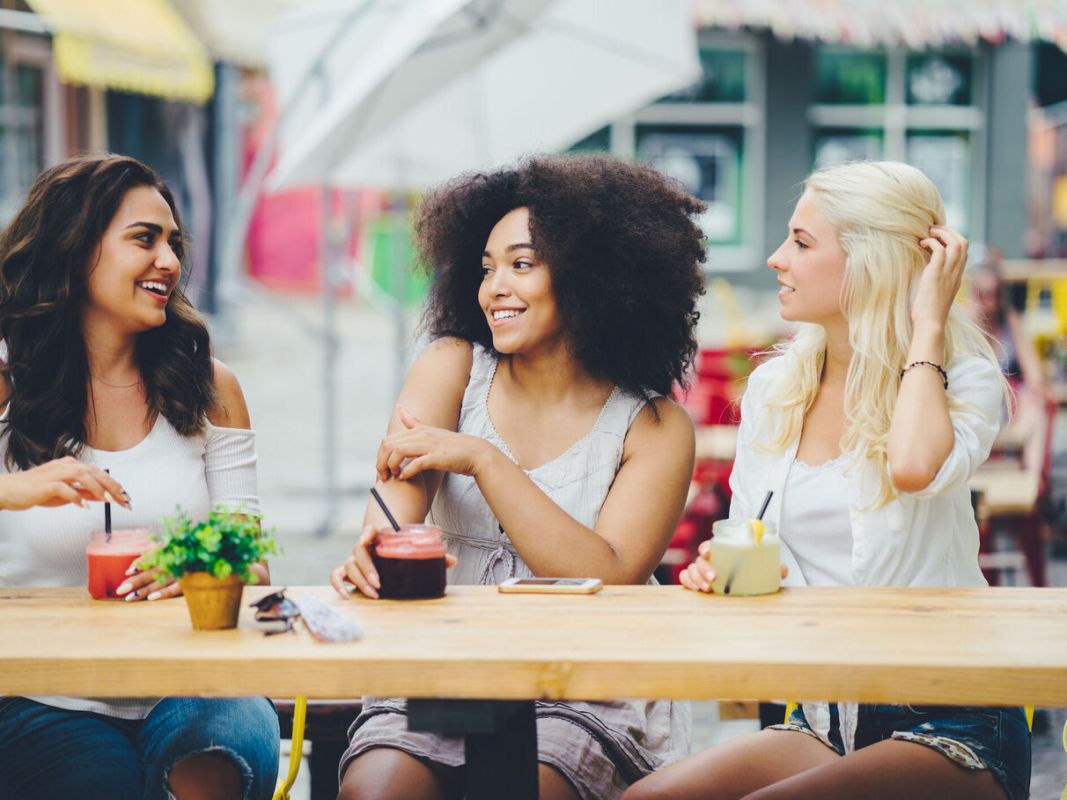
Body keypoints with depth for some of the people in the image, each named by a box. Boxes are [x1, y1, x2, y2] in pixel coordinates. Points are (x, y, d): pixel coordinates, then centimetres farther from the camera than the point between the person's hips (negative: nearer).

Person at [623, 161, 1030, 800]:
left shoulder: (963, 379, -5)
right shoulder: (774, 387, 11)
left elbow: (915, 467, -29)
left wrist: (928, 323, -14)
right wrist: (716, 571, -7)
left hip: (949, 727, -5)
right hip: (823, 718, 5)